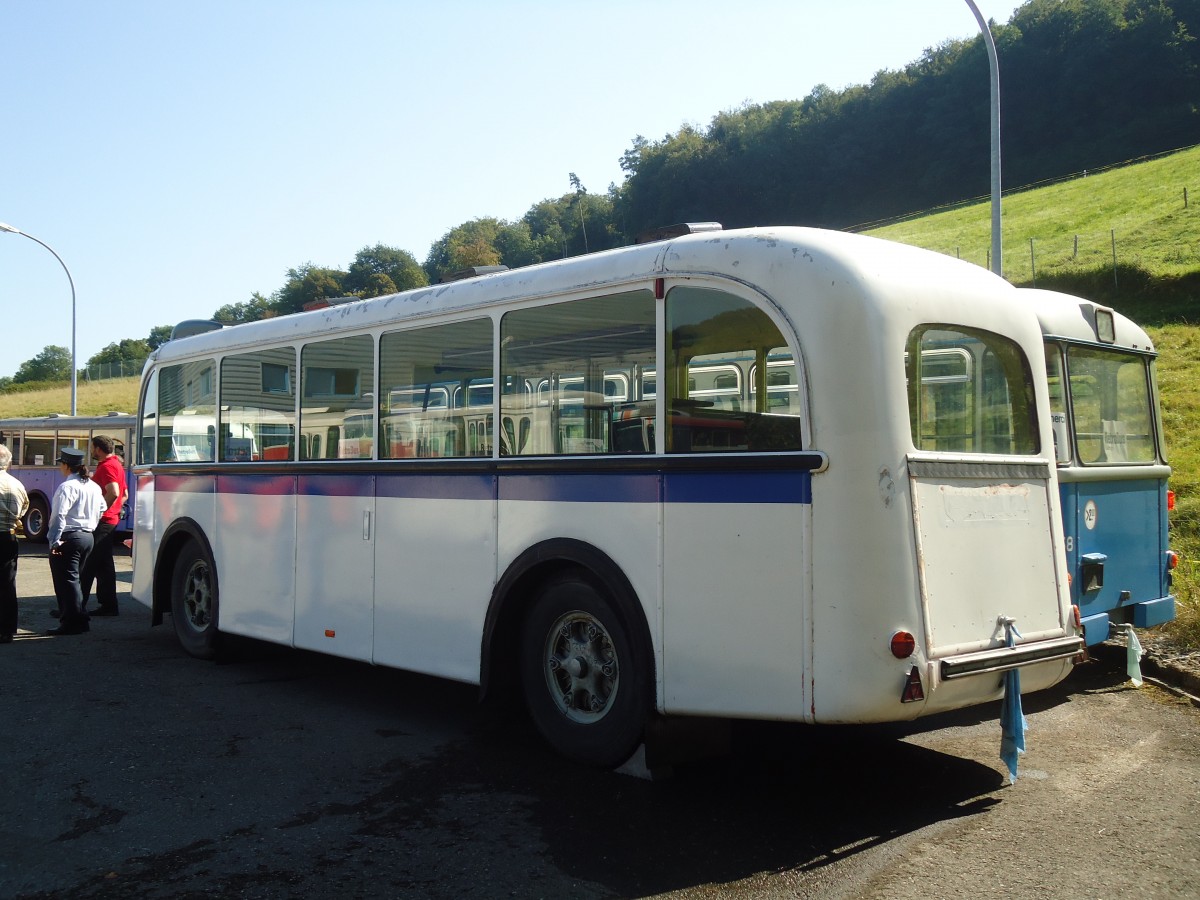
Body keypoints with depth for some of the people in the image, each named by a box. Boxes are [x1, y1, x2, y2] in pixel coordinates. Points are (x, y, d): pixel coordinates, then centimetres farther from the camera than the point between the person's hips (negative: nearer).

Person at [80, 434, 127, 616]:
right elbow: (124, 494, 24)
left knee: (87, 565, -8)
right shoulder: (116, 464, 18)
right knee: (104, 564, 13)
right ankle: (108, 605, 15)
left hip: (101, 521, -10)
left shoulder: (106, 466, -14)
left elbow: (113, 492, -28)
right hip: (112, 520, 10)